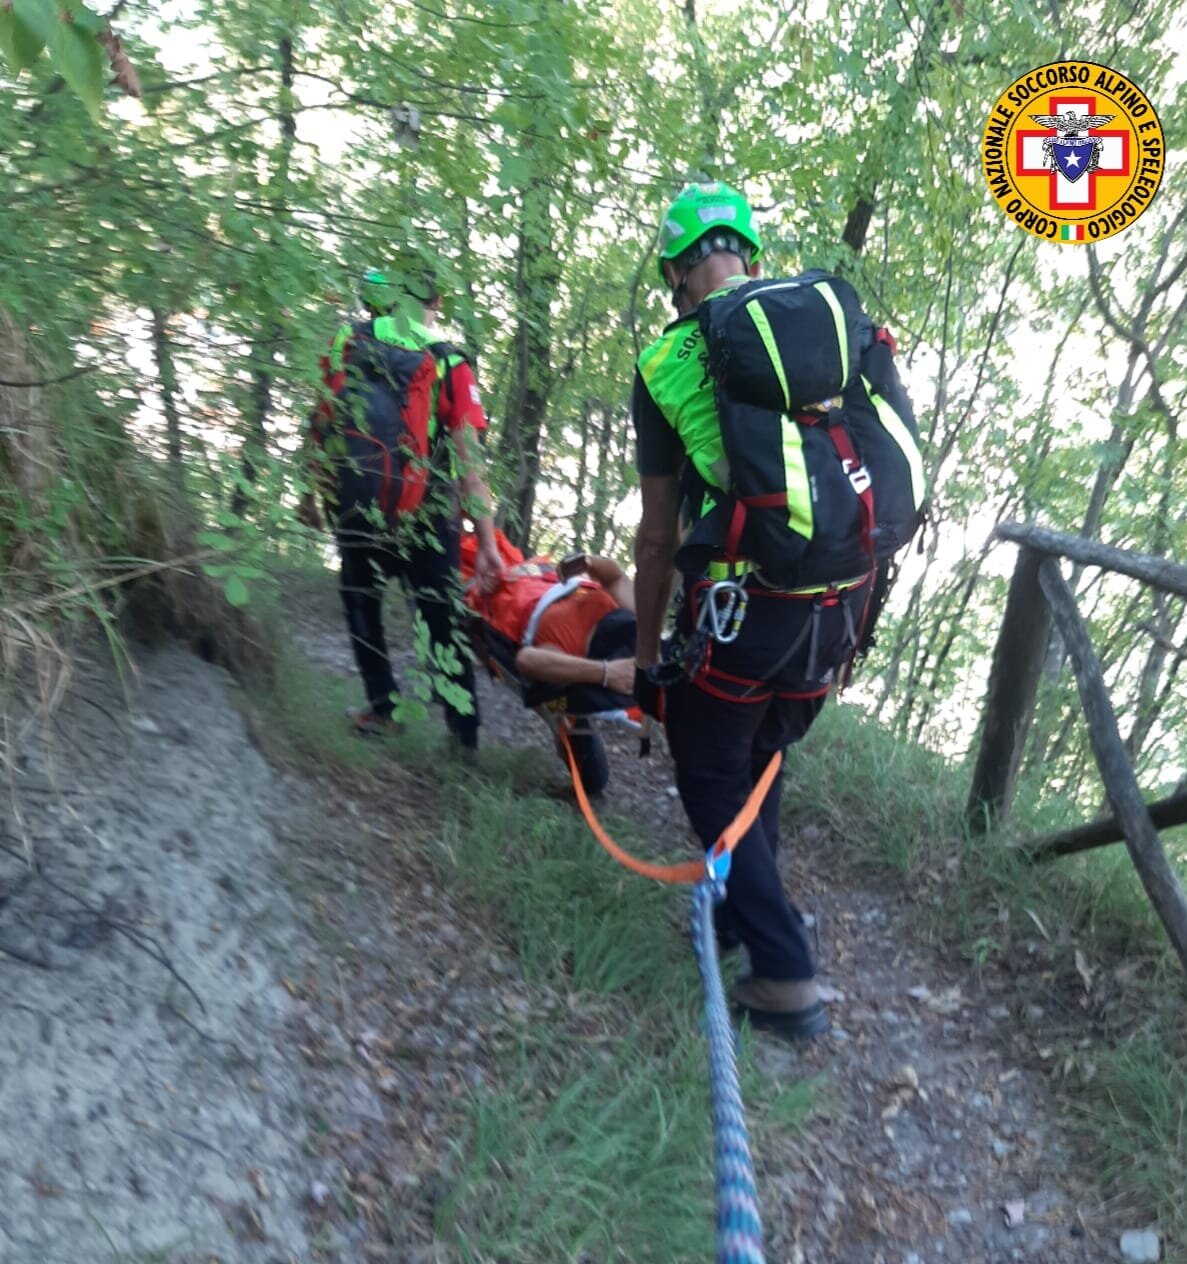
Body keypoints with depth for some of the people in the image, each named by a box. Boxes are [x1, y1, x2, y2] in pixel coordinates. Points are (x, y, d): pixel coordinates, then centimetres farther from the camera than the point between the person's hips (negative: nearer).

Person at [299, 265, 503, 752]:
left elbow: (319, 427, 3)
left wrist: (309, 493, 15)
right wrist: (487, 543, -8)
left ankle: (383, 706, 23)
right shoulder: (452, 365, -5)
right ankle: (464, 732, 11)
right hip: (428, 516, -1)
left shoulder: (345, 345, 0)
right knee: (441, 622, 7)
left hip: (355, 508, 1)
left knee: (362, 605, 22)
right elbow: (468, 462, -10)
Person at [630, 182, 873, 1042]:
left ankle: (788, 978, 15)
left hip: (743, 605, -5)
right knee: (763, 757, 25)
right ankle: (748, 909, 41)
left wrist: (647, 658, 9)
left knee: (714, 779, 14)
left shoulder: (664, 366, -2)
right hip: (842, 597, 5)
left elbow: (658, 535, -1)